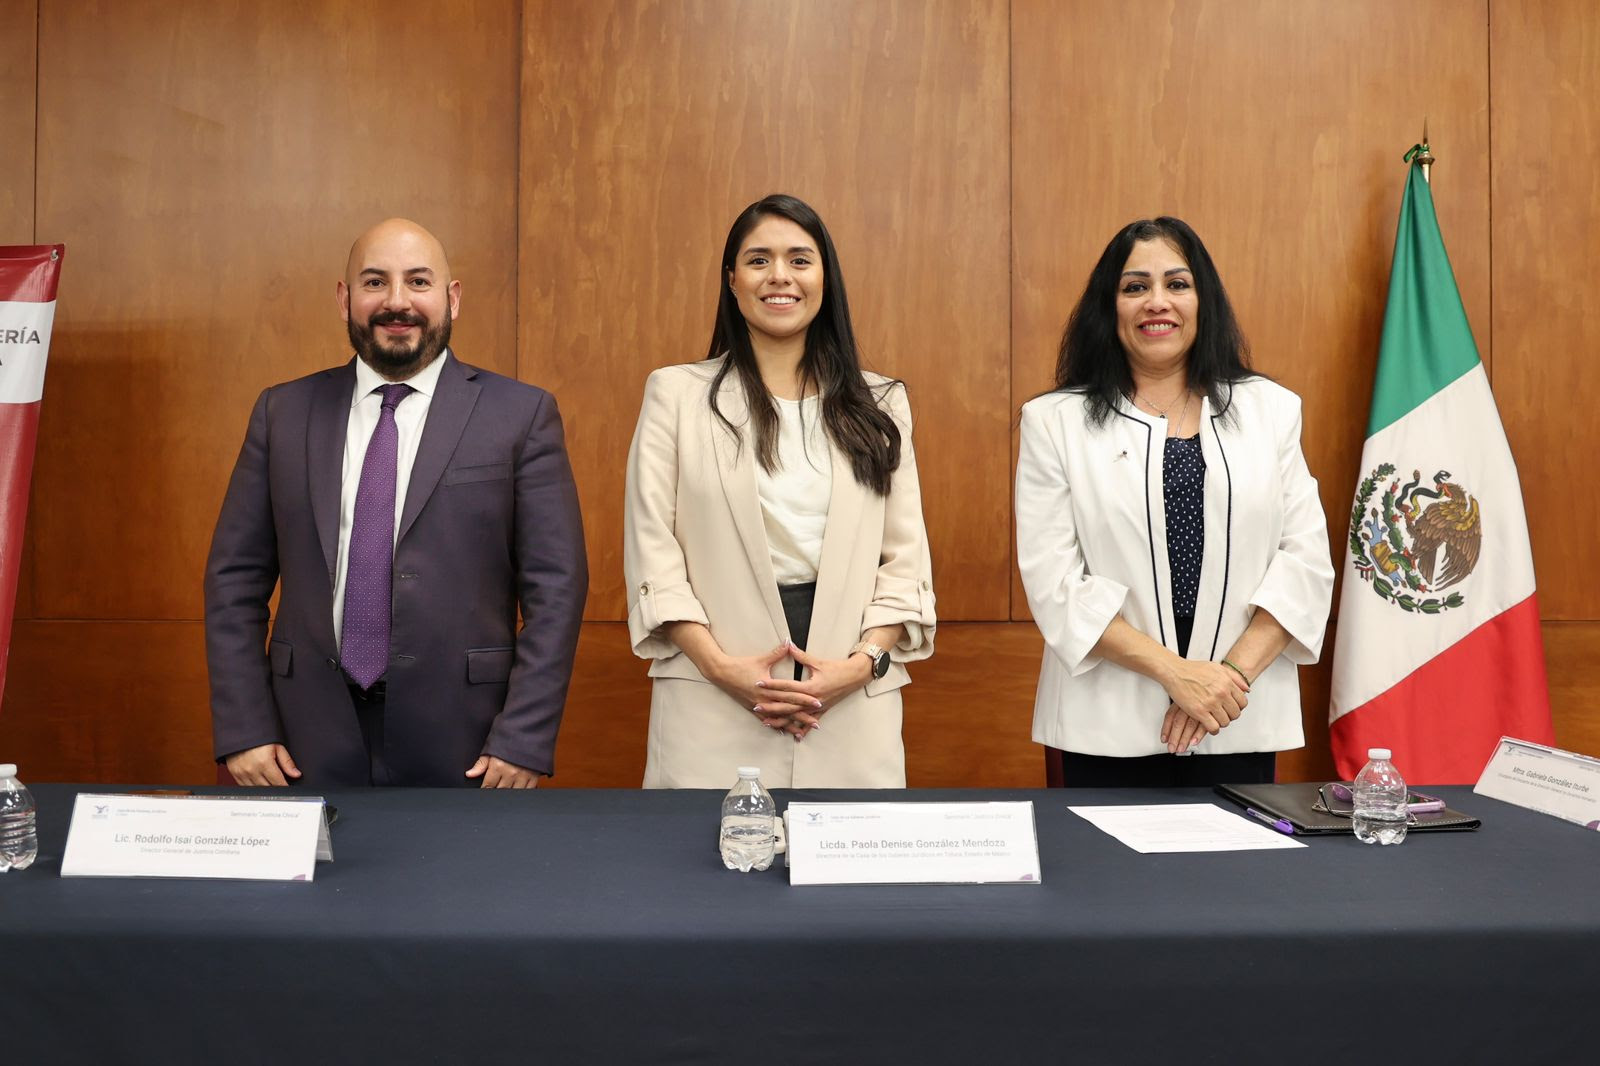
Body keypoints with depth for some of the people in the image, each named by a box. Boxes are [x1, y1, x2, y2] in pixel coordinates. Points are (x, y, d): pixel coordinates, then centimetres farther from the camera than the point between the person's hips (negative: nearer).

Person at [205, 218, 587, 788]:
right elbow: (234, 576, 7)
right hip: (310, 744, 2)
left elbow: (555, 585, -5)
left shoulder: (521, 414, -2)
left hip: (460, 746, -2)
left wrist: (523, 741, -10)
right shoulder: (283, 413, 7)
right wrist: (244, 731, -1)